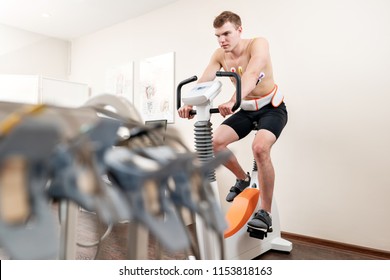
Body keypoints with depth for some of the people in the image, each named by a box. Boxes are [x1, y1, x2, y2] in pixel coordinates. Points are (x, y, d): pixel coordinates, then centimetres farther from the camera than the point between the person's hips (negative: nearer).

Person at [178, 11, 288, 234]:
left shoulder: (258, 44, -20)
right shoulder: (220, 55, -5)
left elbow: (251, 75, -39)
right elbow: (203, 81, -18)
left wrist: (232, 102, -56)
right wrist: (189, 104, -37)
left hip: (272, 107, -5)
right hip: (247, 110, 5)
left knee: (260, 147, -32)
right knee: (216, 142, -15)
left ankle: (266, 213, -17)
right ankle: (243, 178, 13)